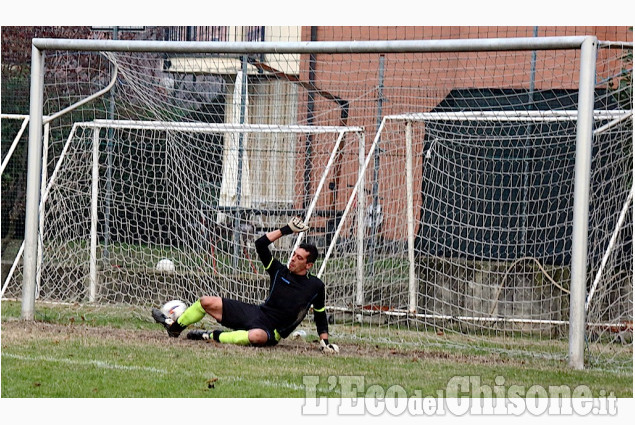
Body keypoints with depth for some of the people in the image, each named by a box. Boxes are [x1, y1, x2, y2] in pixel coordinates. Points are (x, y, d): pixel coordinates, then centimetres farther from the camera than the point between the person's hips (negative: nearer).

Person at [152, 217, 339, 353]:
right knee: (207, 302, -1)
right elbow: (260, 244, 1)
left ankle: (212, 336, -25)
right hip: (256, 312, 5)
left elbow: (320, 314, 8)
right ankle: (174, 327, 24)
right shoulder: (280, 272, 4)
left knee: (257, 336, -45)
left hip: (271, 331, -5)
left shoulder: (315, 286, -4)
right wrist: (286, 230, -2)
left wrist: (325, 341, -1)